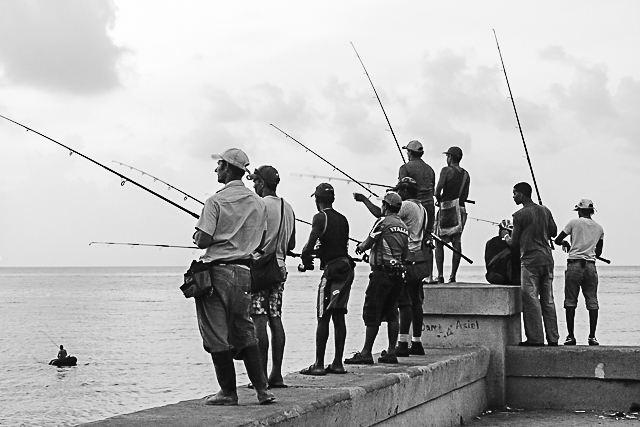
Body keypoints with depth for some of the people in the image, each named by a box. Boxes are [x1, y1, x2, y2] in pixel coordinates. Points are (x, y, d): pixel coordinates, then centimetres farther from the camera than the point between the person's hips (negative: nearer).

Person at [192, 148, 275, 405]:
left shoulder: (216, 201, -11)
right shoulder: (258, 203, 8)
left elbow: (203, 240, -15)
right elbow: (260, 242, 13)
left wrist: (196, 237, 6)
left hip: (218, 270, -6)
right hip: (244, 271, 6)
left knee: (217, 334, 2)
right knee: (244, 331, 15)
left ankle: (228, 392, 6)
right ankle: (262, 390, 11)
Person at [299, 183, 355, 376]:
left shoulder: (320, 217, -8)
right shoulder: (342, 219, 13)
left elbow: (311, 243, -19)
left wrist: (305, 259, -1)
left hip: (332, 269, -7)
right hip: (346, 268, 7)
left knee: (323, 318, -4)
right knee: (339, 316, 10)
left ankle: (319, 364, -4)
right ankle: (338, 363, 12)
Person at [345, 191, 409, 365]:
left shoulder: (382, 222, -9)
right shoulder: (404, 226, 14)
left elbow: (368, 243, -6)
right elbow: (405, 254, 17)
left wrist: (360, 247, 15)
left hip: (382, 272, -7)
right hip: (399, 273, 8)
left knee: (372, 313, -5)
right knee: (391, 313, 12)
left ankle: (366, 353, -5)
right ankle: (391, 352, 12)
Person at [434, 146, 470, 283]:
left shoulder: (446, 170, -7)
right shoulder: (465, 174, 10)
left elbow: (438, 190, -18)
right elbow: (465, 196, 11)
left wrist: (439, 200, 0)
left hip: (446, 209, -5)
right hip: (460, 209, 5)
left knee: (439, 243, 4)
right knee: (457, 243, 4)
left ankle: (440, 276, -1)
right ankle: (453, 276, 2)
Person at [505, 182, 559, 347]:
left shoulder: (520, 215, -8)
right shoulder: (545, 211, 10)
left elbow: (515, 243, -5)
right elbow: (553, 232, 17)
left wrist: (508, 239, 16)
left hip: (530, 260, -6)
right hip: (547, 259, 6)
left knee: (531, 299, -3)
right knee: (548, 300, 9)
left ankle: (536, 338, -5)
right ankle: (553, 338, 11)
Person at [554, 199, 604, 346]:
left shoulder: (574, 222, 1)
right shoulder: (599, 228, 12)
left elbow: (557, 240, 4)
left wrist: (566, 244, 25)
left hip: (574, 264, -3)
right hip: (591, 265, 3)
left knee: (570, 301, 2)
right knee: (592, 302, 5)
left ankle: (570, 336, 0)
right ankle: (592, 337, 3)